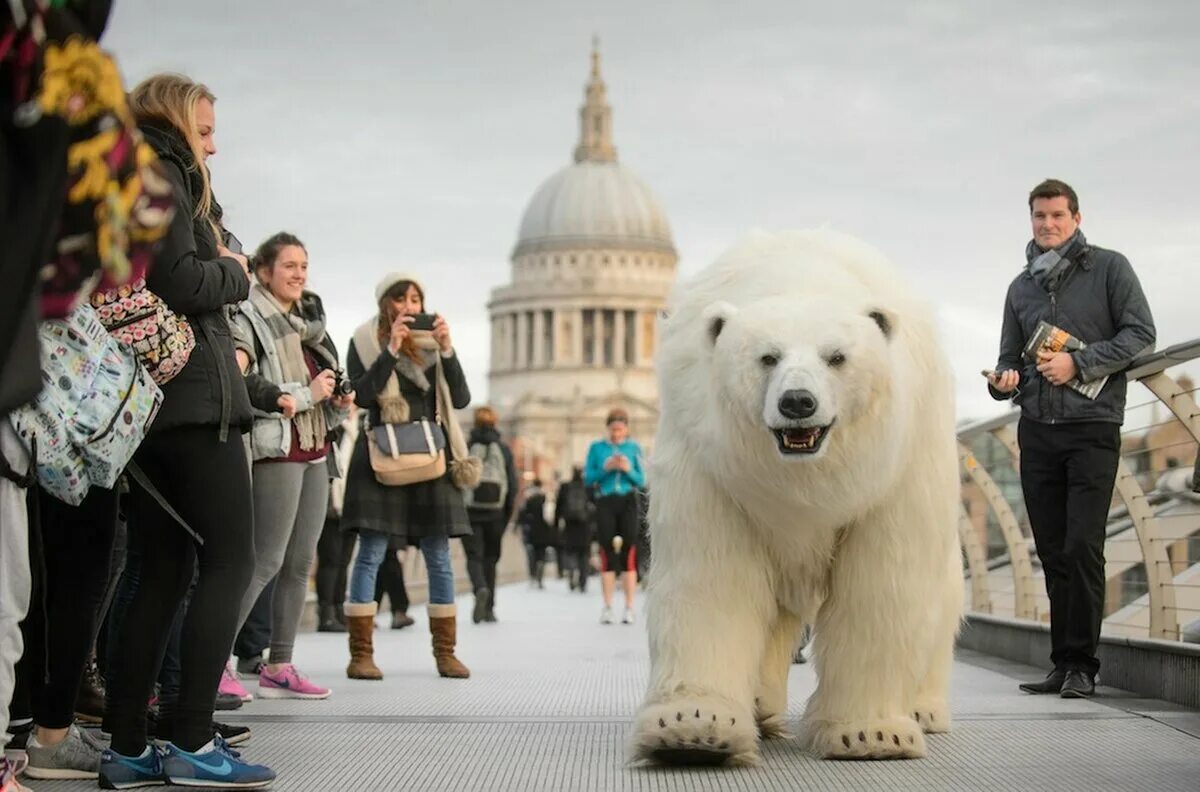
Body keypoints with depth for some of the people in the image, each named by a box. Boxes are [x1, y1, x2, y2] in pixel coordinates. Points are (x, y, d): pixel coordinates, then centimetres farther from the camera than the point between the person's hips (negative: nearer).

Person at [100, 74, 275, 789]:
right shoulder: (161, 172, -6)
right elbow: (176, 281, -18)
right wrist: (237, 273, -1)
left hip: (145, 401, 9)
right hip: (192, 394, -9)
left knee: (166, 570, 9)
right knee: (230, 559, -7)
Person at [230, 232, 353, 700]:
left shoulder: (308, 323, 20)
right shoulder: (249, 321, -7)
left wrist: (338, 401, 9)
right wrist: (307, 394, -16)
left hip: (315, 451, 8)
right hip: (275, 451, -8)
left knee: (300, 564, 7)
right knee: (266, 561, -13)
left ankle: (278, 668, 11)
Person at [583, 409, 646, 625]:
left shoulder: (634, 448, 6)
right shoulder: (597, 447, 6)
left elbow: (642, 481, 5)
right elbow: (587, 479, 3)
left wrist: (628, 470, -13)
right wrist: (605, 469, -12)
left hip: (627, 503, 0)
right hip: (605, 503, 0)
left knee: (629, 554, -4)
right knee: (607, 555, -1)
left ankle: (629, 607, -2)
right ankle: (607, 607, 2)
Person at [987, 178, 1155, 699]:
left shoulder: (1108, 268, 4)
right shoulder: (1021, 286, 18)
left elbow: (1141, 334, -3)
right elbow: (1010, 357, 20)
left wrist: (1078, 363, -12)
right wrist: (1003, 380, -3)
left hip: (1092, 427, -4)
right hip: (1037, 432, 5)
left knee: (1082, 547, -12)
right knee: (1053, 553, 4)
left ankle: (1082, 665, -6)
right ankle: (1063, 663, 9)